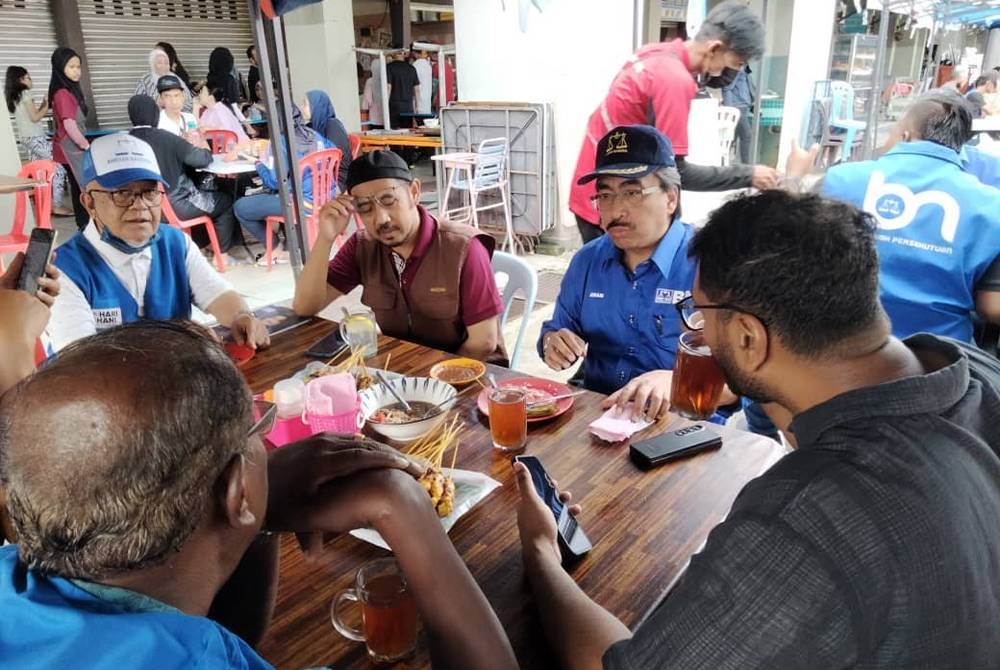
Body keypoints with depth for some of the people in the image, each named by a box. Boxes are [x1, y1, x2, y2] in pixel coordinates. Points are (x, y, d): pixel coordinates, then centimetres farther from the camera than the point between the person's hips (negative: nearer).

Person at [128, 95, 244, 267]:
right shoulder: (164, 137, -18)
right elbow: (202, 159, -13)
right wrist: (205, 149, 9)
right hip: (175, 207, -7)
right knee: (226, 201, 14)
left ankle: (197, 247, 38)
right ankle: (222, 254, 16)